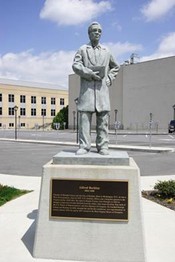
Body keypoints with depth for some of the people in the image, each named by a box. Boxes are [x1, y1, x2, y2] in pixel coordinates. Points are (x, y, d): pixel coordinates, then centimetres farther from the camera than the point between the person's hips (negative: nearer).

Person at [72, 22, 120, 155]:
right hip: (87, 87, -2)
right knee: (84, 117, -7)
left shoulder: (106, 51, 20)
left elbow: (115, 67, 29)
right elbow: (75, 65, 1)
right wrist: (90, 73, -12)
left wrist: (109, 78, 11)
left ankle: (103, 147, 2)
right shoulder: (83, 49, 13)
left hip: (102, 88, 2)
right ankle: (84, 146, -4)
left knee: (103, 118, -2)